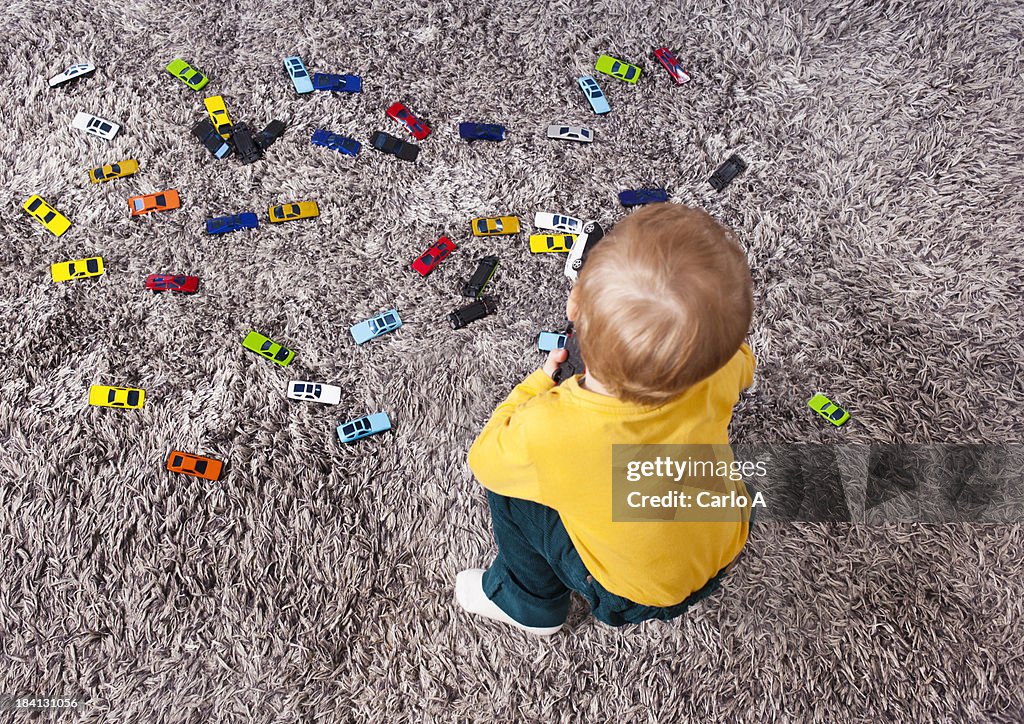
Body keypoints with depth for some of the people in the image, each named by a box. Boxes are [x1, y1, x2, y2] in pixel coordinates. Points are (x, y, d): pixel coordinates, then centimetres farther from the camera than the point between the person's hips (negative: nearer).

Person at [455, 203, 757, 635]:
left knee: (504, 482, 5)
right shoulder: (717, 377, -31)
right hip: (725, 551, 4)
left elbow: (483, 461, -14)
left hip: (637, 595, -3)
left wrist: (538, 382, -3)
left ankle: (529, 604, 29)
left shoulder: (544, 431, -40)